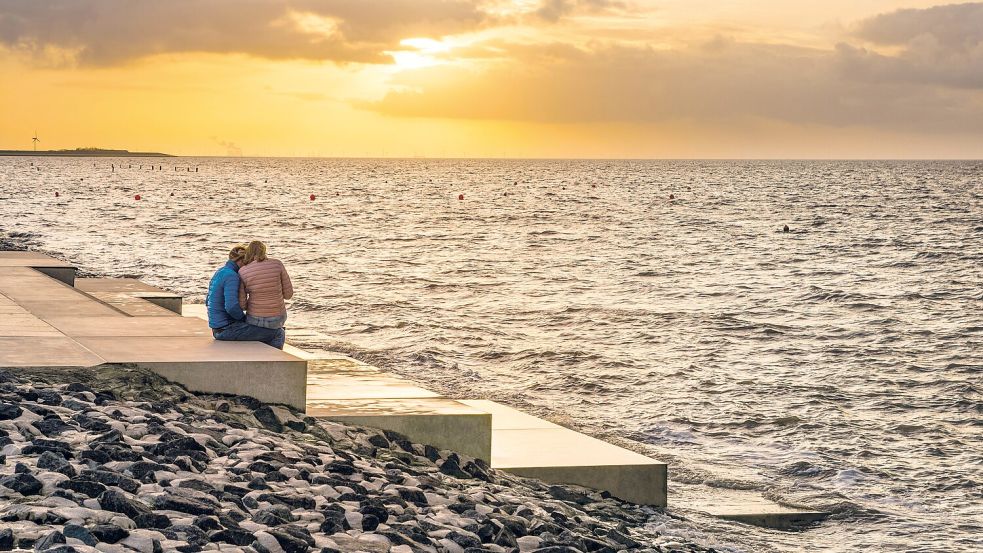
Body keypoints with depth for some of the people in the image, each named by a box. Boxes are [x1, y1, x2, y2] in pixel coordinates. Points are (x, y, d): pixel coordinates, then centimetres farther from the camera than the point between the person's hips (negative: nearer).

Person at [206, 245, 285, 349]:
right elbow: (232, 307, -30)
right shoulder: (231, 276, -18)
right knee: (278, 334, -6)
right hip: (228, 330, -10)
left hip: (218, 330, 10)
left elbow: (208, 302, 19)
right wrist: (245, 318, -9)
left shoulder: (219, 273, 12)